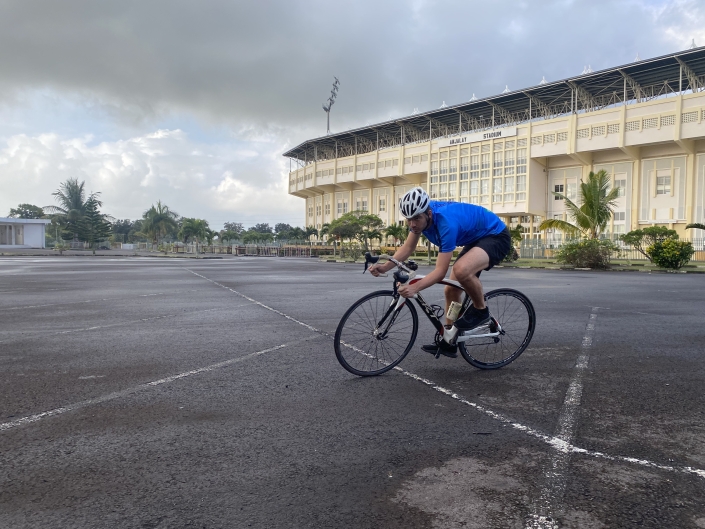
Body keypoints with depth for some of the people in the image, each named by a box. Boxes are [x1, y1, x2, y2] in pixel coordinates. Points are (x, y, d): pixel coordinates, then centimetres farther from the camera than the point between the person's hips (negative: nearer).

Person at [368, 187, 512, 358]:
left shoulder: (446, 222, -35)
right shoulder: (419, 214, -12)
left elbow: (440, 271, -35)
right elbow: (408, 247, -3)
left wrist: (415, 287, -48)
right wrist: (384, 267, -18)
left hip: (496, 237, -9)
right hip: (474, 239, 9)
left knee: (461, 270, -36)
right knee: (451, 290, 5)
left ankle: (480, 311, -10)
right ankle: (449, 342, 18)